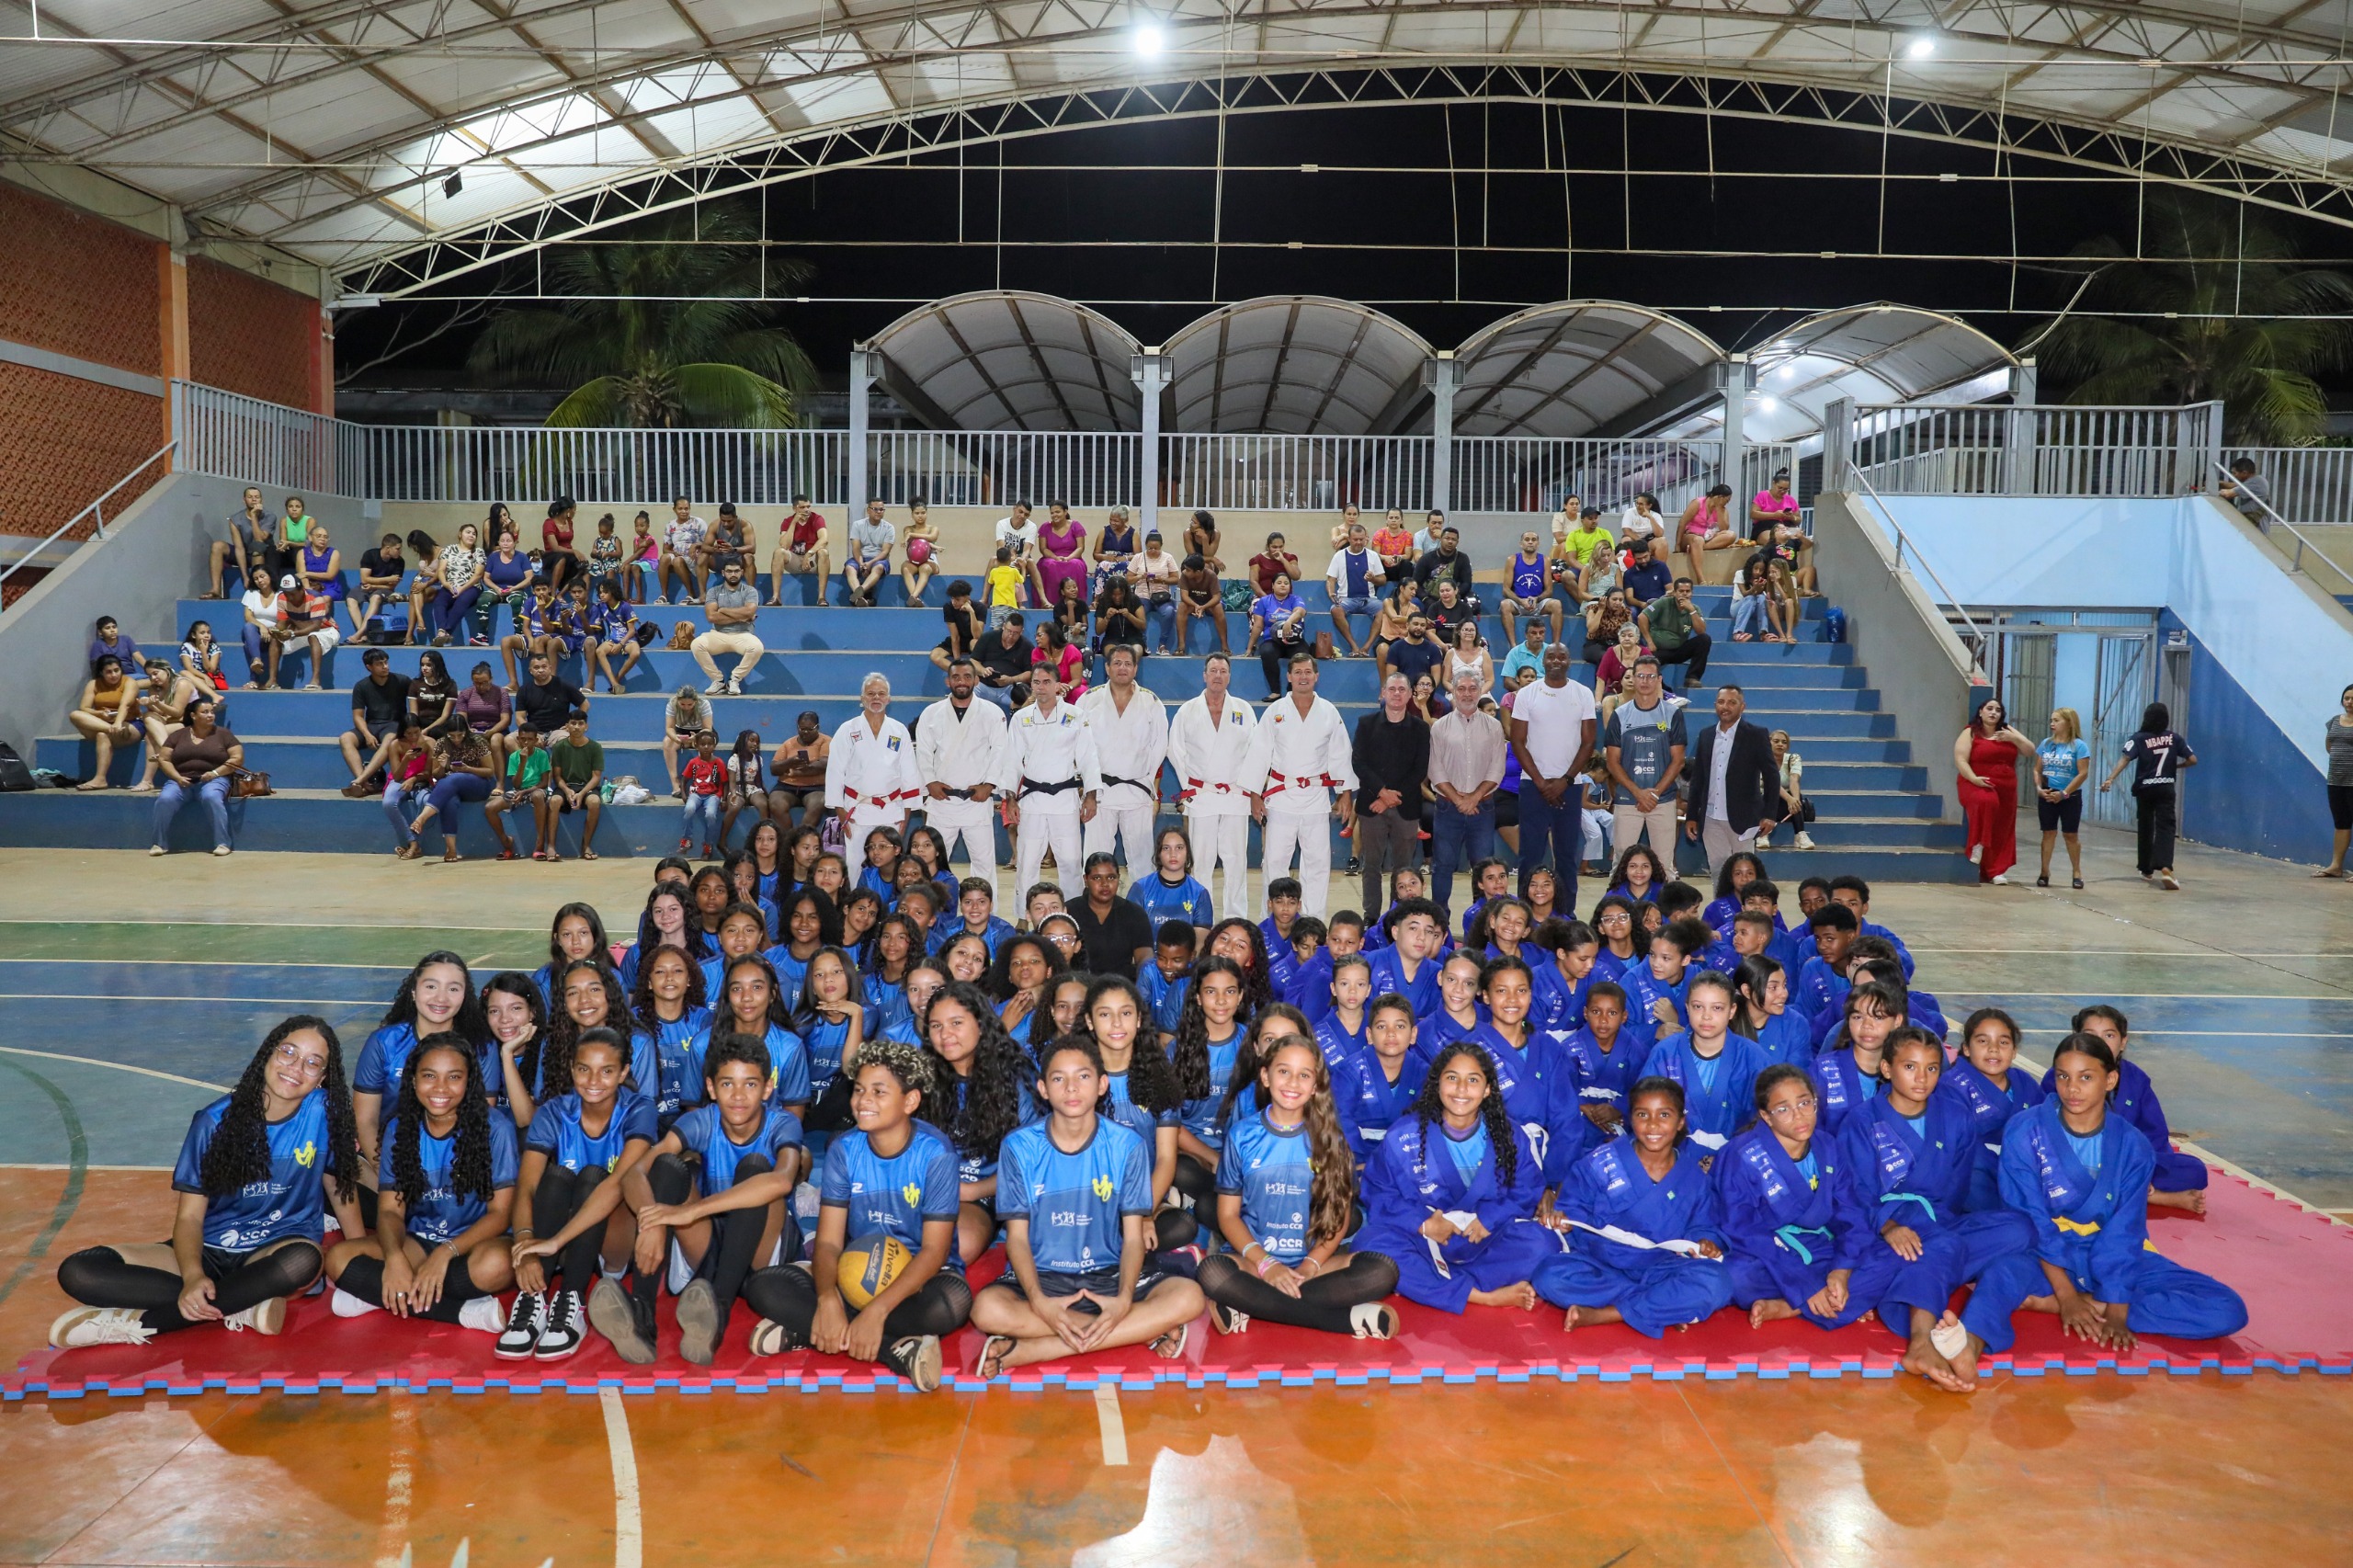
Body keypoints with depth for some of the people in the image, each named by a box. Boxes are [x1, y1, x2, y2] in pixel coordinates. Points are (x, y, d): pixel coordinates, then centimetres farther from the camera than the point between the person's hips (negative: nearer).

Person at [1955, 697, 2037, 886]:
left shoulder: (2008, 731, 12)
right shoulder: (1970, 733, -2)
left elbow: (2030, 752, 8)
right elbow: (1960, 760, -11)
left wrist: (2014, 739, -10)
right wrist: (1974, 779, -25)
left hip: (2006, 789, 5)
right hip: (1978, 786, -5)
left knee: (2002, 832, 5)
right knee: (1987, 801, -38)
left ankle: (1995, 870, 16)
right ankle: (1978, 845, -23)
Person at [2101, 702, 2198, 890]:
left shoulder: (2139, 738, -6)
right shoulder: (2174, 737, 1)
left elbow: (2125, 759, -20)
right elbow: (2193, 760, 2)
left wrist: (2110, 779, -28)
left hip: (2145, 789, 0)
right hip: (2166, 788, 0)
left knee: (2146, 828, 13)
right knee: (2166, 827, -6)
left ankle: (2147, 870, 23)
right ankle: (2165, 867, -28)